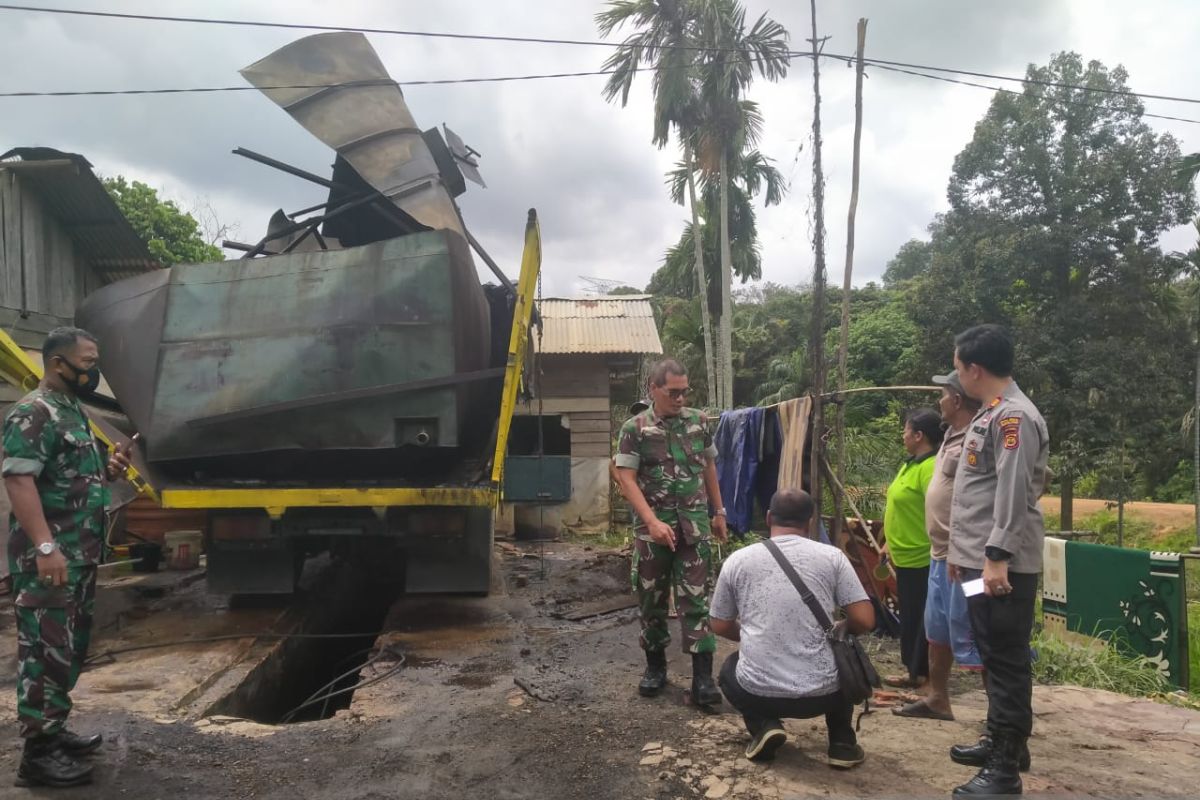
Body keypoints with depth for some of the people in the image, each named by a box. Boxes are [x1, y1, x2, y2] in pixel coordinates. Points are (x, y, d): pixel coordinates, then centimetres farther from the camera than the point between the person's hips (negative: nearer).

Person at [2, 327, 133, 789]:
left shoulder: (72, 411, 16)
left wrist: (107, 471, 5)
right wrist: (45, 546, -29)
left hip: (80, 555, 10)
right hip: (48, 557, -10)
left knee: (69, 648, 16)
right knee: (47, 651, -5)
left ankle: (53, 731, 28)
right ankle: (37, 754, 2)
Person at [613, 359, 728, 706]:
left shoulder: (698, 422, 5)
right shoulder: (634, 429, -5)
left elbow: (709, 468, 16)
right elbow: (626, 480, -10)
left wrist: (718, 512, 16)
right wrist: (653, 521, -18)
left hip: (694, 527, 1)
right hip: (653, 529, -1)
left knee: (696, 600, -1)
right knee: (651, 600, 10)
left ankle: (702, 676, 2)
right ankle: (655, 666, 27)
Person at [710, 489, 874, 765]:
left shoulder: (738, 559, 1)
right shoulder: (832, 556, -1)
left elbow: (720, 627, 11)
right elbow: (864, 621, -3)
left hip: (756, 693, -1)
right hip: (822, 694, 1)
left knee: (730, 669, 34)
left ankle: (763, 727, 8)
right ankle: (842, 744, 20)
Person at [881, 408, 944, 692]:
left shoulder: (931, 467, -20)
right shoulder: (911, 463, 12)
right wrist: (890, 543, 23)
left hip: (922, 559, -10)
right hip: (906, 556, 10)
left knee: (919, 617, 1)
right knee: (910, 616, 17)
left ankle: (919, 674, 12)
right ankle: (915, 669, 28)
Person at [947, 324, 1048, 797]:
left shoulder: (1014, 416, -15)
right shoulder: (989, 414, 17)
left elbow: (1014, 493, -22)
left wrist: (997, 556, -25)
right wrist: (964, 550, 23)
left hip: (1003, 567, -10)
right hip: (980, 561, 10)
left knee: (1007, 661, -3)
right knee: (993, 658, 18)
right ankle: (1001, 741, 31)